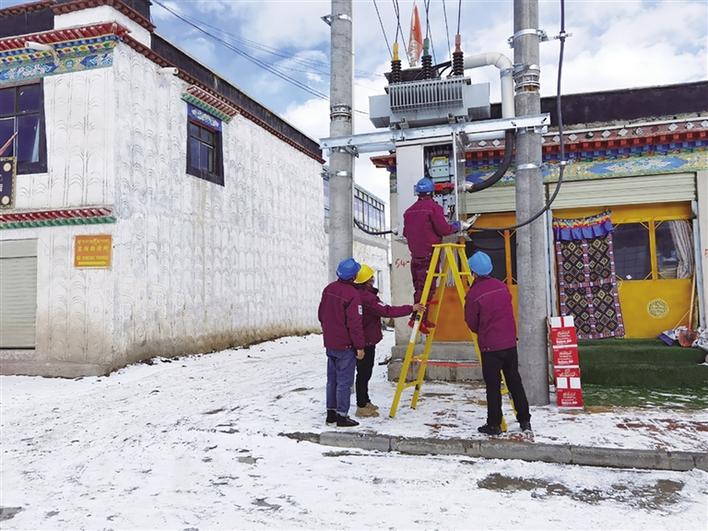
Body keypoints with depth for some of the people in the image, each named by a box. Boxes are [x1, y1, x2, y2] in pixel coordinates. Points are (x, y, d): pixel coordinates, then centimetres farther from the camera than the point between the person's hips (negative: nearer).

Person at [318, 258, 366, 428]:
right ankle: (342, 416, 6)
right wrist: (360, 346, -13)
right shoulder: (352, 294, -19)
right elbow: (355, 323, -19)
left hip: (330, 343, 8)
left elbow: (321, 314, 15)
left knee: (332, 379, 16)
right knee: (344, 381, 1)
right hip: (346, 345, -8)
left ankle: (331, 412, 24)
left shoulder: (328, 289, 5)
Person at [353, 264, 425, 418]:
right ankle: (362, 407, 4)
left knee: (365, 372, 18)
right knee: (364, 373, -3)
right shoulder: (367, 297, -22)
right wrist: (411, 308, -22)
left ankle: (365, 402, 28)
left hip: (360, 340, 10)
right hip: (366, 341, -10)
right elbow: (387, 311, -26)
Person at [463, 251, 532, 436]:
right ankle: (525, 420, 21)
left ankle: (494, 425, 10)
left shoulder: (474, 294, -14)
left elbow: (472, 324, -5)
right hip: (510, 342, 5)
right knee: (515, 382, 15)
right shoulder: (502, 286, 3)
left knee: (493, 386, 3)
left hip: (490, 346, -5)